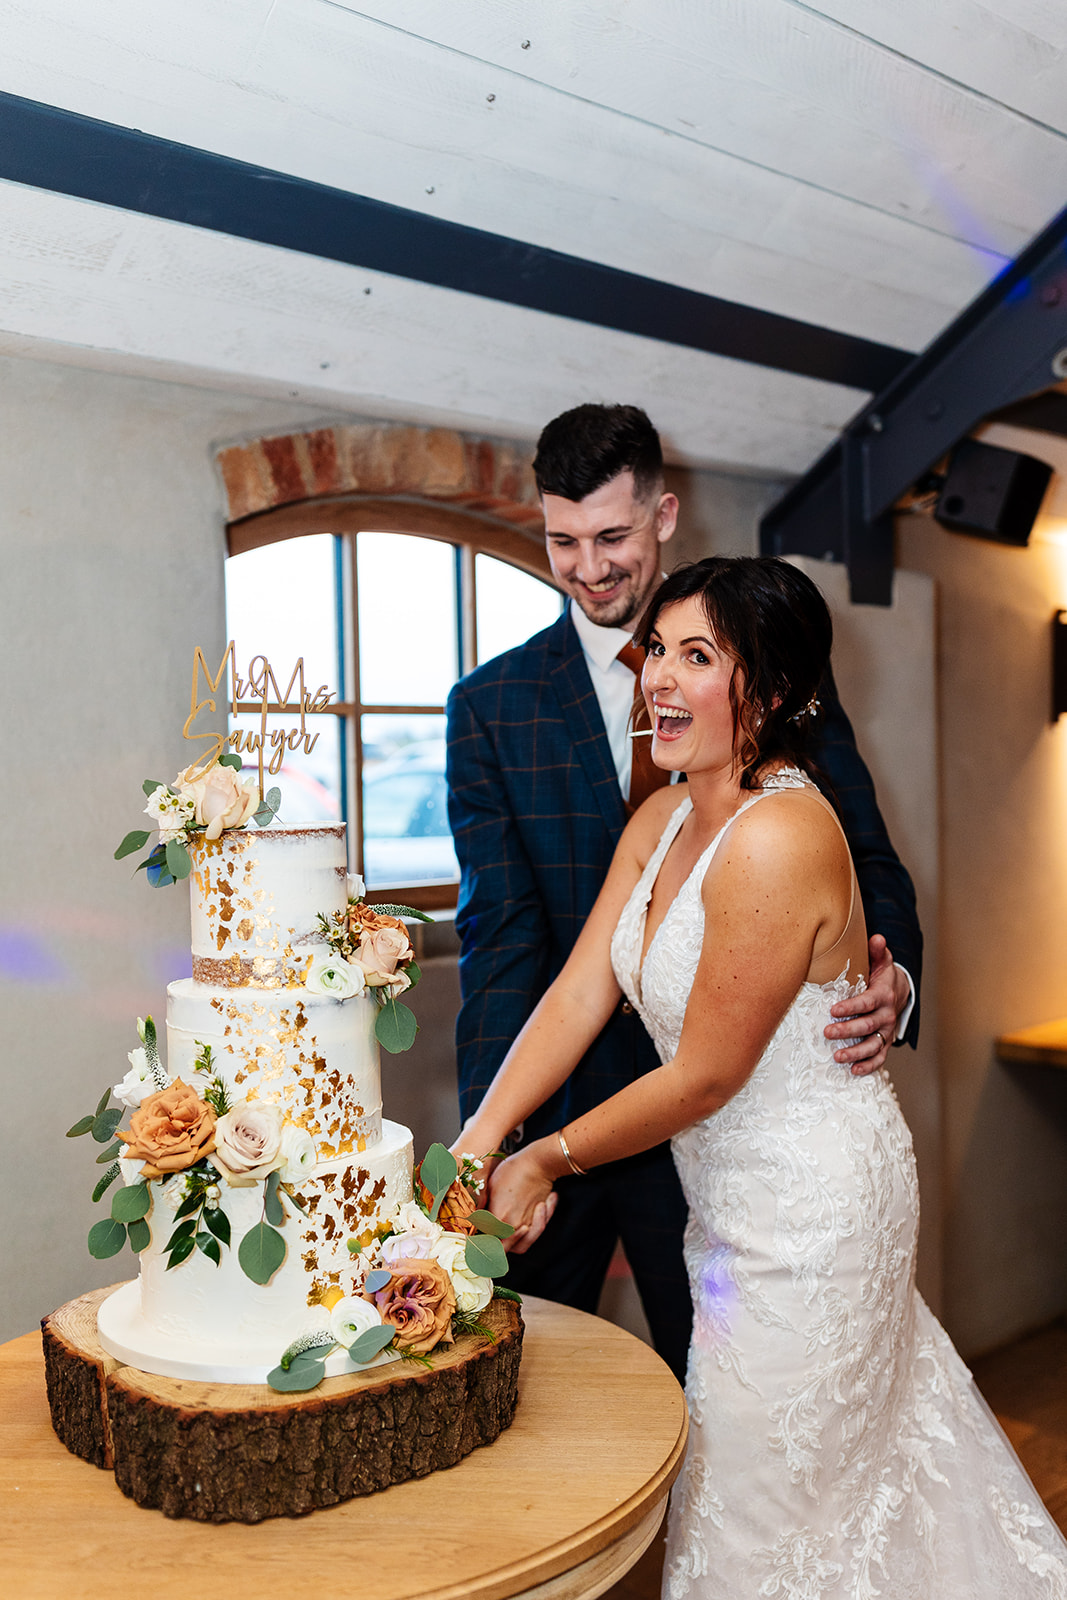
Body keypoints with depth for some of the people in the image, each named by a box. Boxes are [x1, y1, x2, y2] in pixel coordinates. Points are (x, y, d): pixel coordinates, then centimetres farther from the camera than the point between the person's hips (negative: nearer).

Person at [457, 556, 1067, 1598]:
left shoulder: (778, 840, -29)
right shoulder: (660, 822, 0)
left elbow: (702, 1078, -23)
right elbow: (578, 993, -3)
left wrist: (546, 1161, -11)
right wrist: (479, 1139, -13)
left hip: (809, 1207, -8)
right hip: (736, 1194, 8)